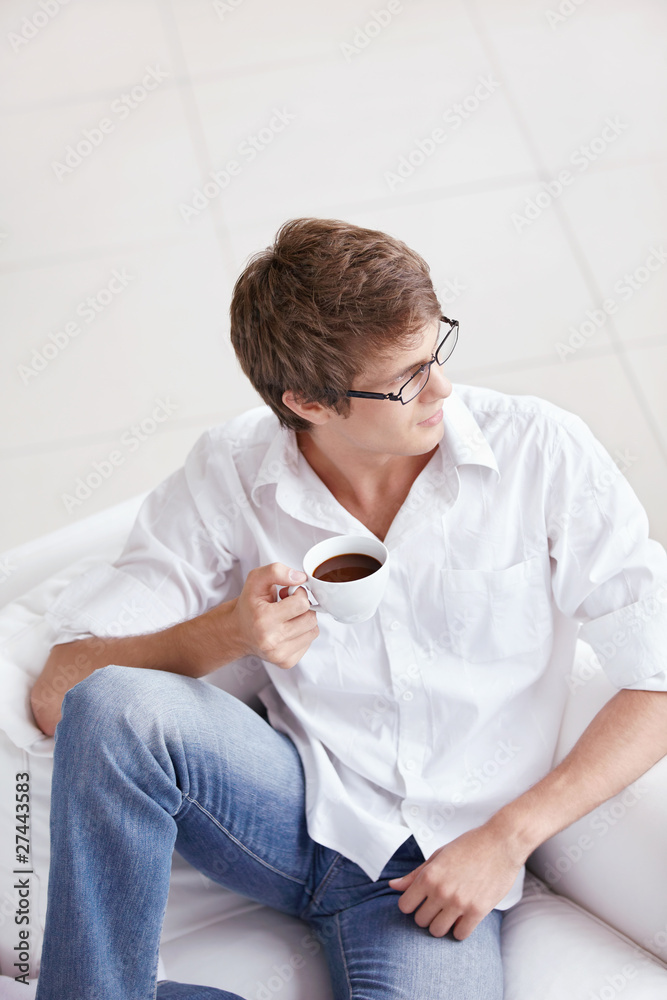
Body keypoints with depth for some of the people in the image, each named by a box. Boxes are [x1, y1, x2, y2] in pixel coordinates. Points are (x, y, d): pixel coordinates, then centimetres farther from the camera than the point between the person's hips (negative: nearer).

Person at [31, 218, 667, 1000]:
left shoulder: (542, 452, -8)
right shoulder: (229, 475, -5)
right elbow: (58, 693, -6)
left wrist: (506, 837, -11)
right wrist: (230, 631, -22)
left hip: (444, 863, 0)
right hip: (294, 811, 1)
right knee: (112, 703, -29)